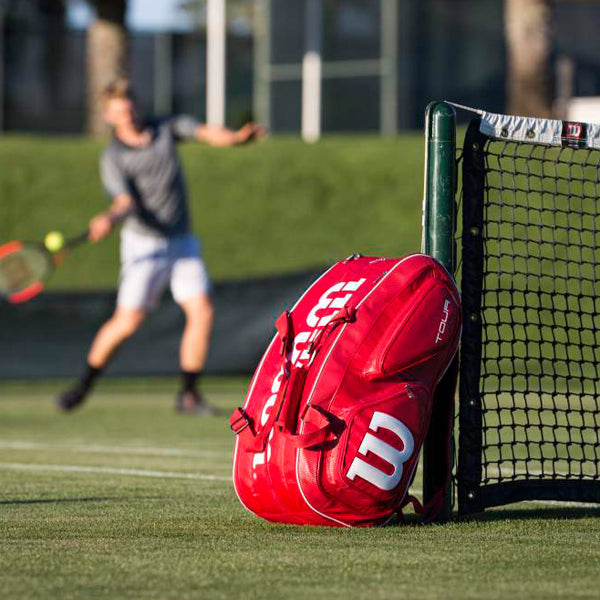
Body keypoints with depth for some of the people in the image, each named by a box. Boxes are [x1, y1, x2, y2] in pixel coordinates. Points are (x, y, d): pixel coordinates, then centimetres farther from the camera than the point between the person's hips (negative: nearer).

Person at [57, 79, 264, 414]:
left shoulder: (168, 128, 2)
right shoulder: (113, 159, -9)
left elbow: (208, 134, -13)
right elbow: (126, 203, -23)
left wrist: (238, 137, -34)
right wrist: (109, 220, -46)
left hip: (182, 243, 4)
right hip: (145, 245, -4)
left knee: (202, 313, -10)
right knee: (127, 322, -8)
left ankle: (190, 395, -1)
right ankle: (84, 386, 11)